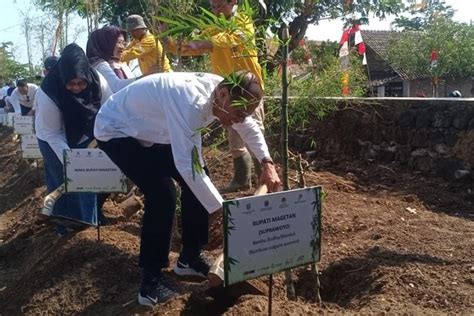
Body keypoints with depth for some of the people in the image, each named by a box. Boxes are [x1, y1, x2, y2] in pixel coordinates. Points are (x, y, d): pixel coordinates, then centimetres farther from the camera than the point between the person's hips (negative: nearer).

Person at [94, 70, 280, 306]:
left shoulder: (223, 93, -12)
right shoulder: (190, 101, -40)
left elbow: (249, 128, 8)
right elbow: (187, 166, -40)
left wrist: (267, 163, -4)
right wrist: (223, 209, -33)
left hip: (150, 129, 9)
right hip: (115, 131, -9)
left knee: (198, 178, 2)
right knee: (162, 193, -24)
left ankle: (190, 258, 18)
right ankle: (151, 280, -8)